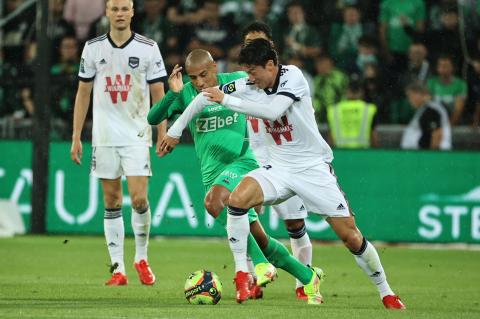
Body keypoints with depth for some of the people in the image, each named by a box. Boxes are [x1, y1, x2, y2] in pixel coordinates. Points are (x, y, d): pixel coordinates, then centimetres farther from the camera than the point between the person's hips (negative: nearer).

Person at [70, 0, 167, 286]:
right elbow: (83, 93, 10)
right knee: (112, 202, 2)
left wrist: (163, 134, -4)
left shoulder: (148, 48, 0)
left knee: (139, 198, -12)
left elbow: (158, 94, 3)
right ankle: (118, 268, 6)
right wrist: (76, 137, 6)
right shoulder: (93, 48, 5)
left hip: (137, 136, -2)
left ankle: (142, 258, 9)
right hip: (104, 136, 2)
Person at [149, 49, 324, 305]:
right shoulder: (186, 94, 1)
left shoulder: (237, 81, -2)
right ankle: (308, 277, 20)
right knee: (259, 239, 3)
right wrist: (172, 94, -22)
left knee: (214, 200, -35)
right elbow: (153, 119, -9)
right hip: (213, 174, 4)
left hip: (242, 162, -4)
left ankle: (260, 265, -33)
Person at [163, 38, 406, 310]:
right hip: (279, 168, 4)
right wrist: (175, 131, 5)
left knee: (350, 236, -6)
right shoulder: (248, 85, -4)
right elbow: (205, 98, 4)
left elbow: (272, 111, -32)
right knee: (238, 199, -22)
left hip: (314, 167, -4)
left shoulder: (293, 77, -17)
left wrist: (227, 99, -27)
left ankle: (385, 291, 13)